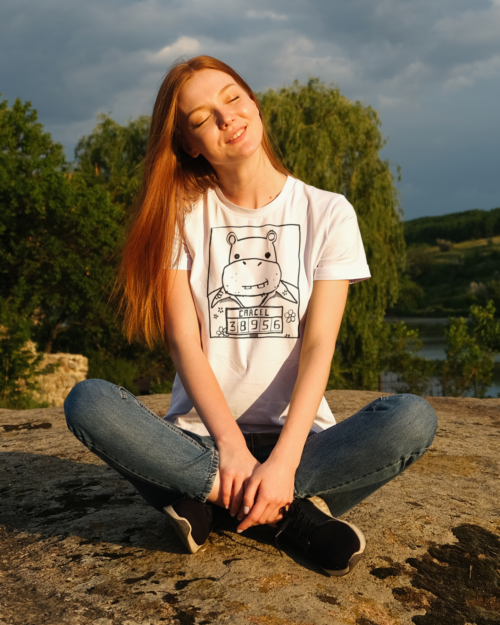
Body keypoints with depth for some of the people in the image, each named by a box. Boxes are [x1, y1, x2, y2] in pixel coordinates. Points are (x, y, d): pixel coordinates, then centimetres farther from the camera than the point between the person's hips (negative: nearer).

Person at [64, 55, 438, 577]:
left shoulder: (328, 212, 2)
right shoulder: (182, 215, 5)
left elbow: (318, 346, -8)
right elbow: (185, 343, -6)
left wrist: (284, 459, -21)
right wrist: (230, 446, -20)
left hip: (296, 434, 0)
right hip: (200, 436, 1)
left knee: (412, 418, -28)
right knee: (86, 402, -28)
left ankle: (207, 499, -19)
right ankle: (293, 510, -22)